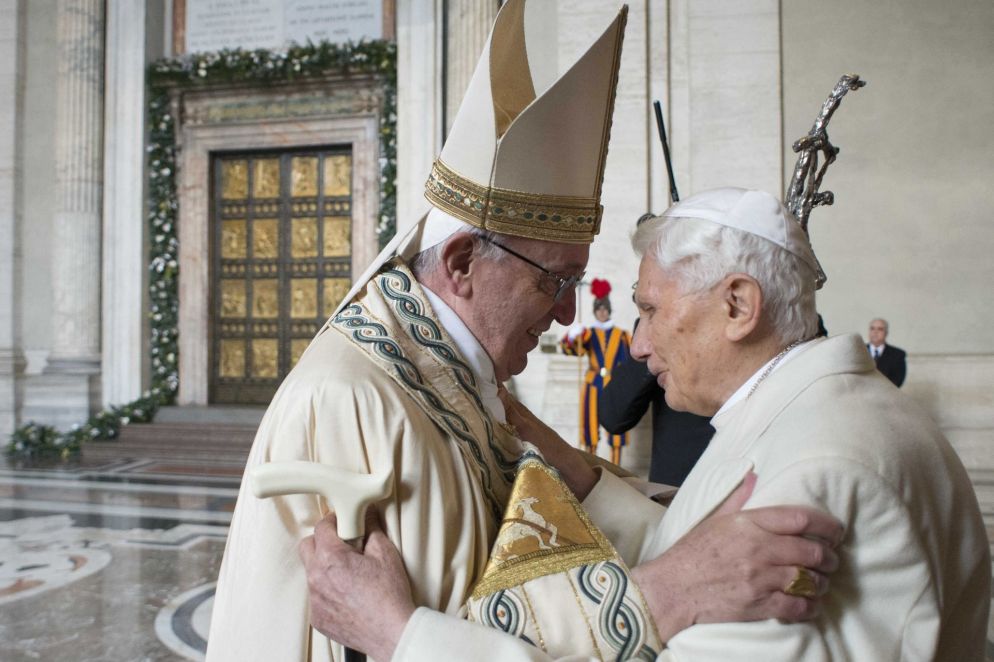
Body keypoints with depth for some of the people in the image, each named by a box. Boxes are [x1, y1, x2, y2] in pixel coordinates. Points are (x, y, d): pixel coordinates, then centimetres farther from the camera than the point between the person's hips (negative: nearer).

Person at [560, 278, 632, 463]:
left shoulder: (620, 335, 7)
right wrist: (571, 337, -37)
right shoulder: (588, 334, 4)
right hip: (593, 385, 0)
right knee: (591, 425, 3)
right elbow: (570, 349, -15)